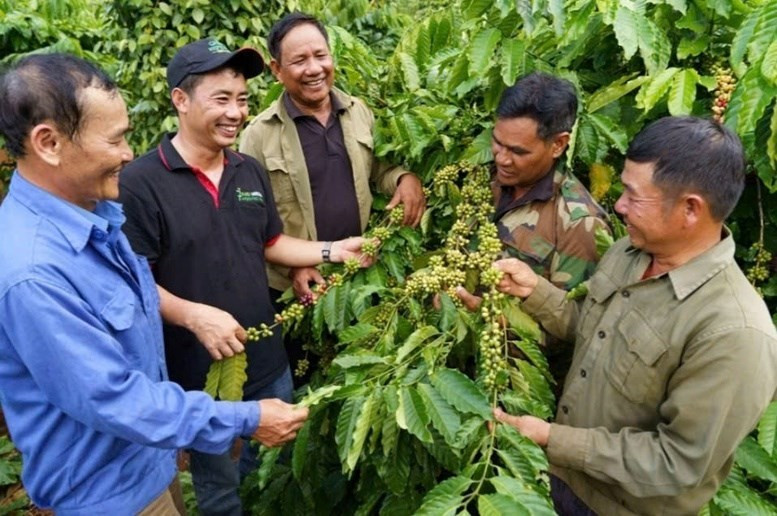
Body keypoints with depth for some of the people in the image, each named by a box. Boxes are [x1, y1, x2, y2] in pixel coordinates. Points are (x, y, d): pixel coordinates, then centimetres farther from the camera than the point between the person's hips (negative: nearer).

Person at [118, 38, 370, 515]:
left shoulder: (251, 171, 4)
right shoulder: (140, 182, -18)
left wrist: (333, 251, -1)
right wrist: (193, 315, -31)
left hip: (268, 361, 6)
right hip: (198, 373, -5)